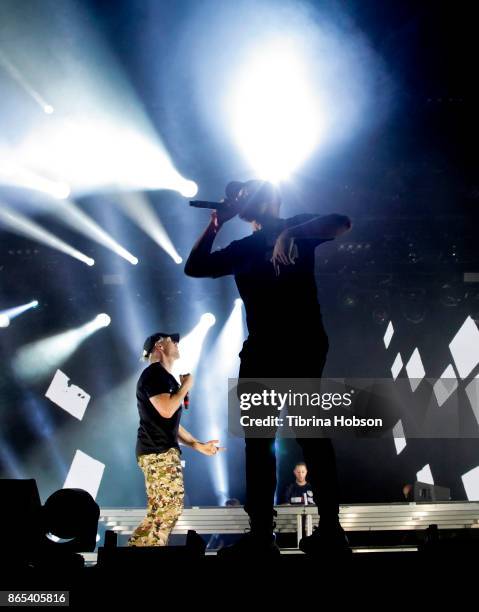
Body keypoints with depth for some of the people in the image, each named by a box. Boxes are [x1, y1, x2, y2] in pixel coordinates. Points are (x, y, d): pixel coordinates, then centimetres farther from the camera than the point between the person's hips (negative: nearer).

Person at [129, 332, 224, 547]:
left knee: (166, 511, 10)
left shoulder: (166, 377, 22)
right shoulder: (154, 373, -8)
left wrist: (198, 445, 22)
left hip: (165, 451, 10)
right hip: (158, 453, -10)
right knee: (167, 511, -12)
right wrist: (185, 386, -6)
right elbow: (166, 410, -22)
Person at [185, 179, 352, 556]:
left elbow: (342, 223, -12)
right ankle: (262, 532, 15)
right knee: (258, 442, 7)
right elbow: (194, 267, 14)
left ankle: (330, 525, 6)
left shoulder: (297, 228, 4)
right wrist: (216, 222, 13)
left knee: (311, 434, -3)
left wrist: (291, 232, -22)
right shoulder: (242, 249, 19)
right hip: (262, 351, 6)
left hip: (303, 348, -6)